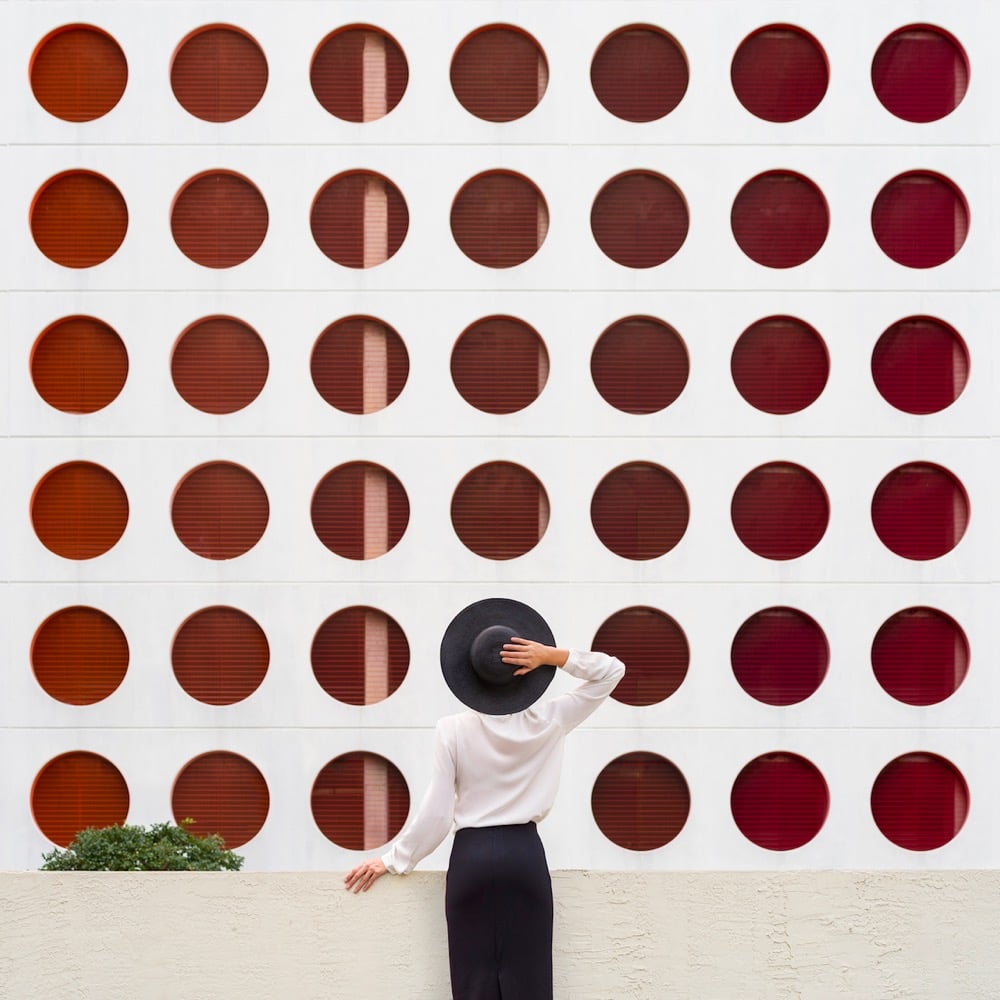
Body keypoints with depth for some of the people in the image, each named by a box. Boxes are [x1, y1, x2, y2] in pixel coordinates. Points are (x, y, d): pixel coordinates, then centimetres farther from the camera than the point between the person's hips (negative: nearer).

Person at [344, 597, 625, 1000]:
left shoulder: (452, 730, -8)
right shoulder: (547, 722, -4)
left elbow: (436, 813, -7)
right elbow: (612, 671, 5)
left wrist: (393, 860, 4)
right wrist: (553, 656, -8)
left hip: (472, 857, -1)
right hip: (525, 855, 1)